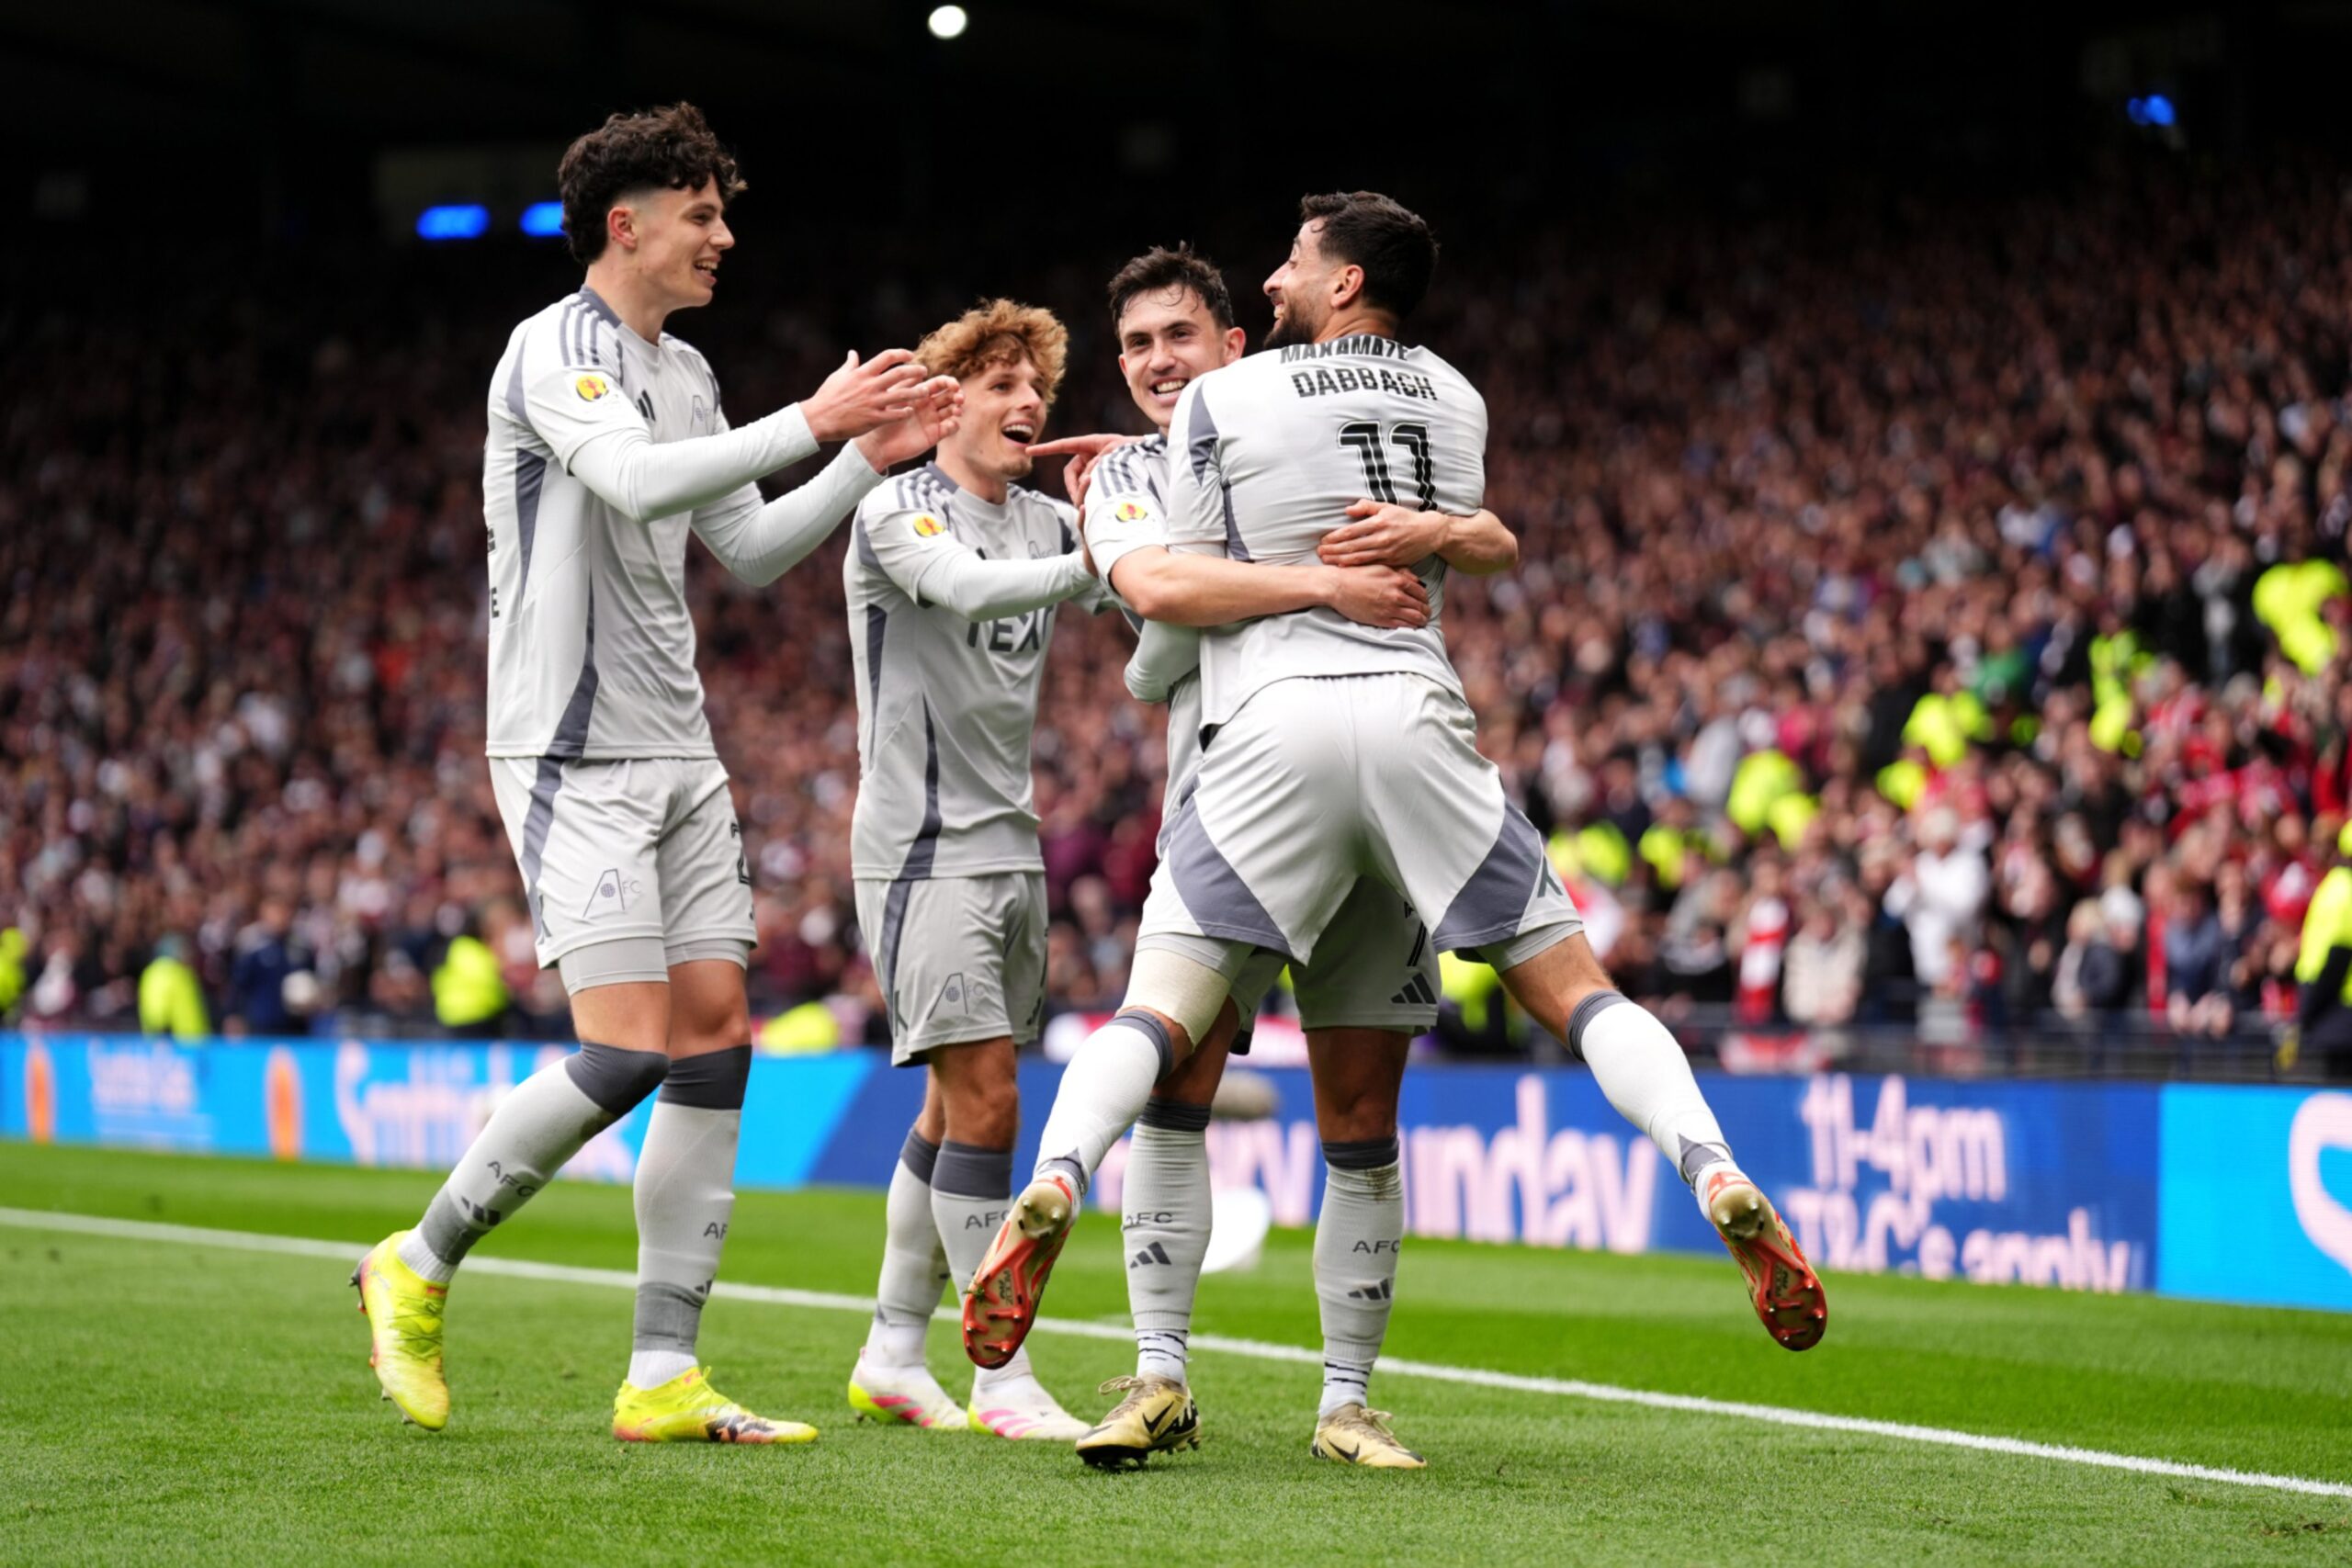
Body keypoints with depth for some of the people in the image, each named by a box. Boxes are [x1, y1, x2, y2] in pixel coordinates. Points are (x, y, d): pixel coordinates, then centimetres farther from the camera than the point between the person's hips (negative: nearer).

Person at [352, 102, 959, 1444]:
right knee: (627, 1054, -14)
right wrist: (812, 423, -25)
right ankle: (419, 1268, 5)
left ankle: (664, 1377, 3)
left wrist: (871, 461, 11)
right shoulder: (555, 350, -10)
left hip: (679, 753, 9)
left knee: (714, 1045, 1)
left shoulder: (687, 373, 17)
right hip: (575, 754, -9)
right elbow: (637, 480, -27)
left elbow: (753, 549, 22)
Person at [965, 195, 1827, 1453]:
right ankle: (1717, 1178, -13)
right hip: (1416, 713, 2)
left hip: (1273, 725, -2)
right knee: (1572, 984, 8)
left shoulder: (1222, 402, 4)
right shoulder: (1454, 401, 17)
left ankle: (1053, 1181, -26)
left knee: (1162, 1010, 0)